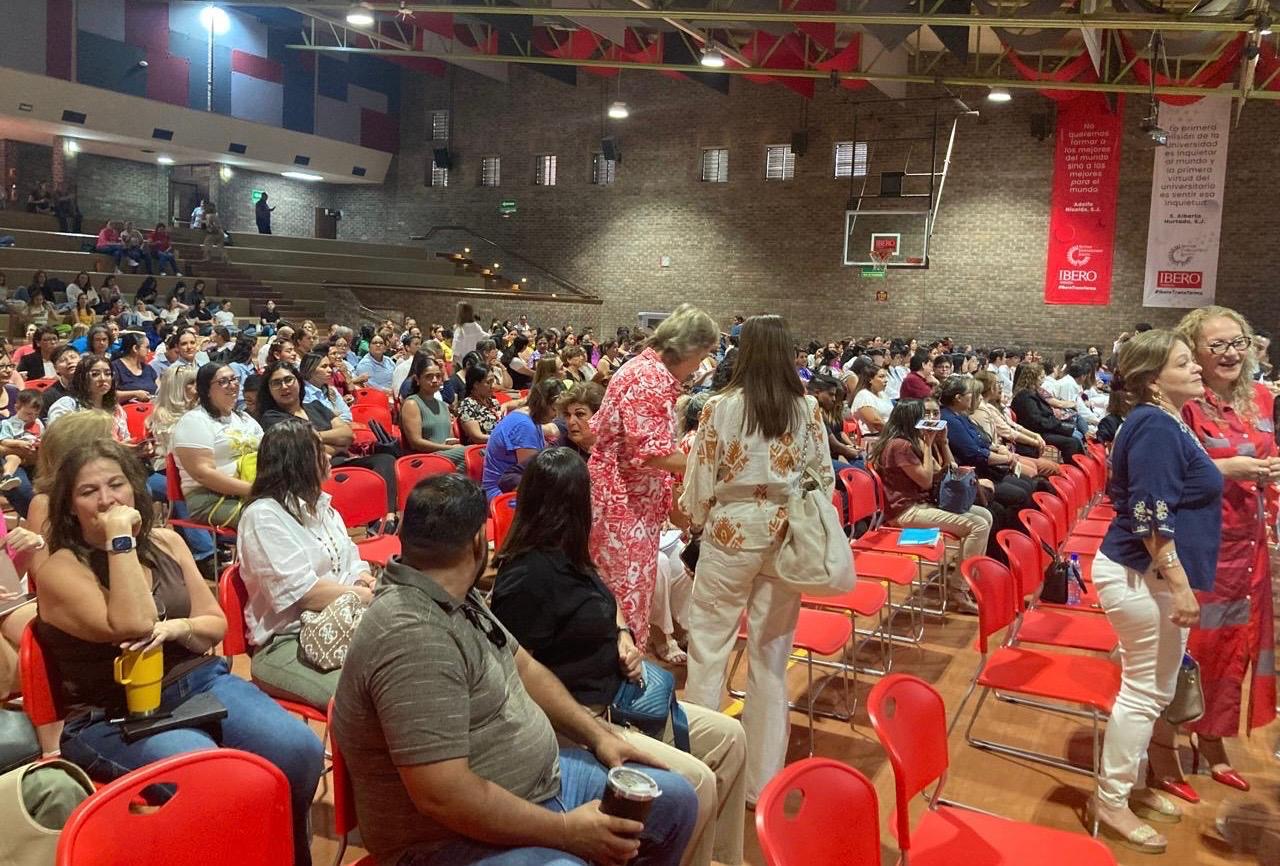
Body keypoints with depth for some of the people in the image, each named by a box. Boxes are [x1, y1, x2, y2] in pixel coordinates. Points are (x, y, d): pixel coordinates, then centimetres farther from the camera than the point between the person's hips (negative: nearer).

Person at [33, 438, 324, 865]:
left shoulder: (166, 543, 10)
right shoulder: (61, 569, -6)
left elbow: (216, 624, 13)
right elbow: (132, 626, -22)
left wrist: (176, 628, -10)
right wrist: (120, 538, -18)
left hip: (198, 681, 5)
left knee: (301, 751, -20)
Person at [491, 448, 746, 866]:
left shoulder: (568, 557, 5)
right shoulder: (527, 576, -23)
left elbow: (604, 602, 25)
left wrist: (624, 636, 4)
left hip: (611, 698, 10)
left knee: (728, 737, 6)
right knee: (695, 783, -21)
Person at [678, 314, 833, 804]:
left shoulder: (721, 406, -10)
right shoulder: (808, 409, -2)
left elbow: (701, 477, -5)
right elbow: (824, 478, 2)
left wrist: (696, 523, 13)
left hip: (730, 531, -3)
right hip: (786, 536, 3)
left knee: (709, 642, 9)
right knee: (772, 652, 12)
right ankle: (763, 776, 22)